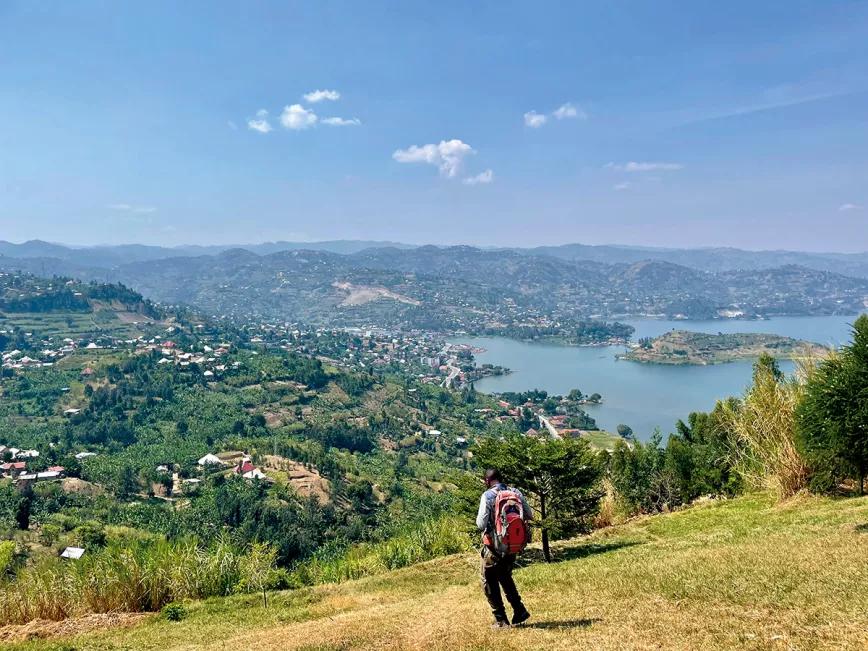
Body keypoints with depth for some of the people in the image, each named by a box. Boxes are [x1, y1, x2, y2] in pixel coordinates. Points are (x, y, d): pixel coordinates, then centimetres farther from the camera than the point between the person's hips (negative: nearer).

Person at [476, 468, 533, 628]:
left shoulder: (487, 496, -15)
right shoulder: (516, 493, 0)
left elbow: (481, 524, -20)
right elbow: (529, 515, 4)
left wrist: (479, 520, 2)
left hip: (494, 545, -5)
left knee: (490, 582, 11)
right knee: (505, 577, 26)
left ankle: (501, 620, 10)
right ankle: (520, 611, 19)